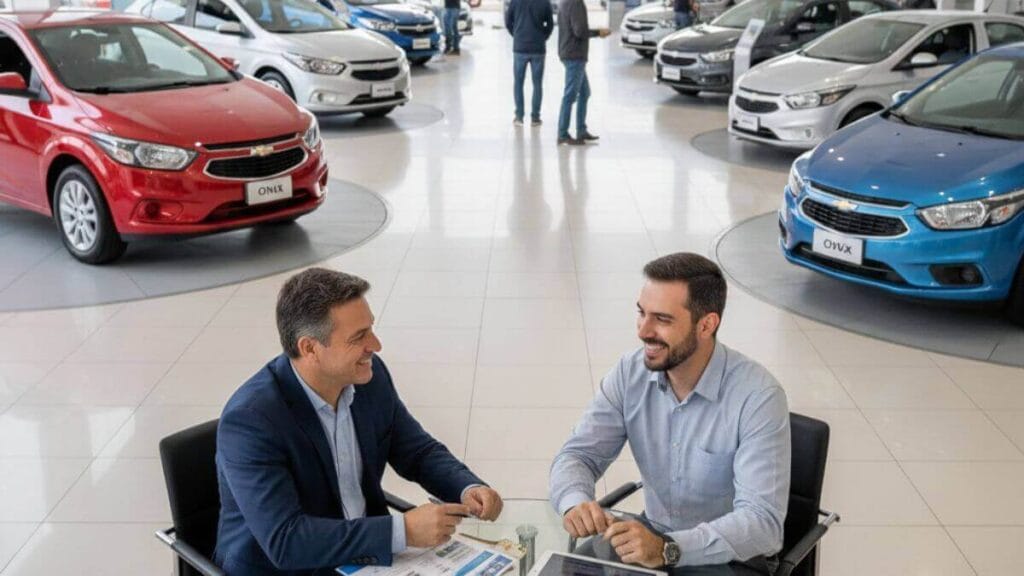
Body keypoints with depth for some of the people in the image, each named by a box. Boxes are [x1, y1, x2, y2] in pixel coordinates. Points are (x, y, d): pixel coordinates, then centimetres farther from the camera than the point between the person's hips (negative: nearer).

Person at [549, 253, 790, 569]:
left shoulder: (758, 397, -23)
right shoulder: (630, 373, -7)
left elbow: (762, 520, -28)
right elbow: (579, 454, -5)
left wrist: (667, 549, -41)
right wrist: (575, 502, -28)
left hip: (734, 556, -4)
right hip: (651, 534, 4)